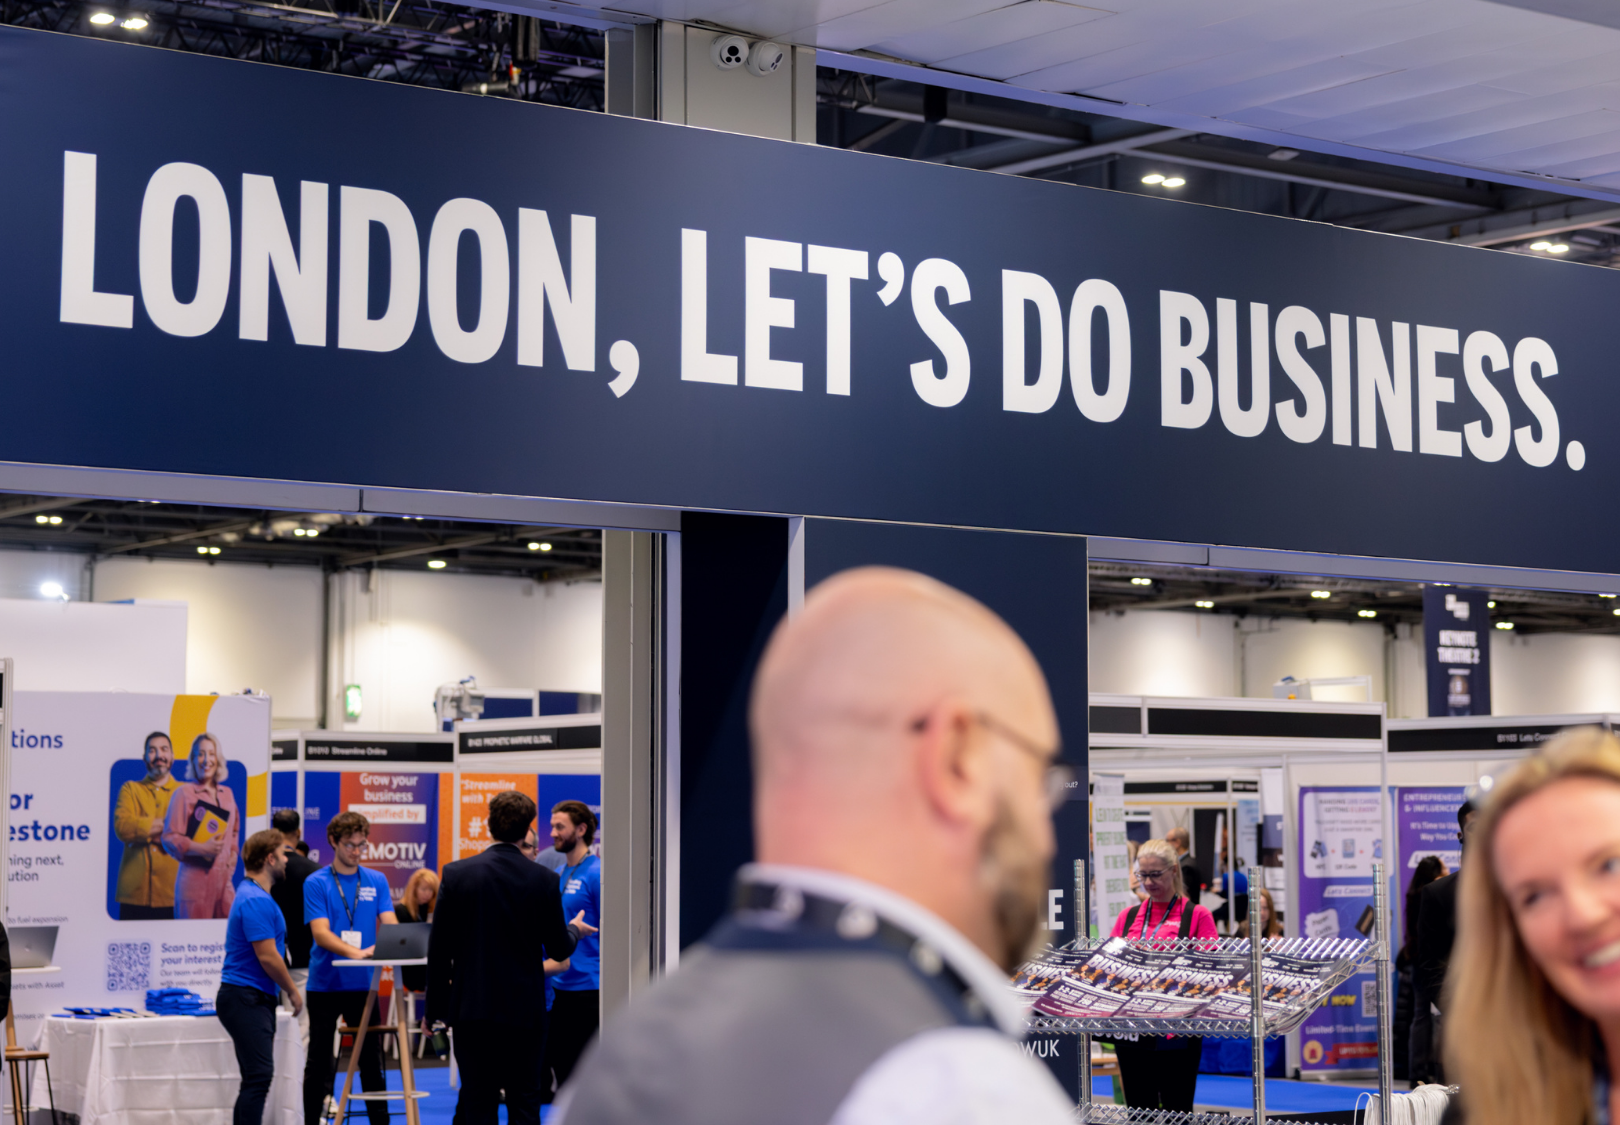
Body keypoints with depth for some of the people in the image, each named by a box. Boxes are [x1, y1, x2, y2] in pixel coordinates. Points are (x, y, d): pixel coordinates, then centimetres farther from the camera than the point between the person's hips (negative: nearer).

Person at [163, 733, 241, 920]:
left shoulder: (227, 794, 15)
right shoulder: (184, 793, -2)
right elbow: (170, 838, -6)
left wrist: (233, 854, 11)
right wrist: (201, 848, -18)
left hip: (224, 879, 5)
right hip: (196, 878, -5)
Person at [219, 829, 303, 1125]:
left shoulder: (254, 895, 16)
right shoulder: (256, 901, -18)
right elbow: (268, 957, -20)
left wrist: (287, 989, 25)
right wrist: (292, 991, -7)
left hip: (254, 1000, 11)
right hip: (246, 1000, -11)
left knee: (257, 1077, 11)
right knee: (259, 1076, -14)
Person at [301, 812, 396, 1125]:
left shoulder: (377, 881, 5)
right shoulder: (316, 883, -5)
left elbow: (390, 924, -4)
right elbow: (320, 933, -16)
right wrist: (356, 952, -32)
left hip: (363, 984, 2)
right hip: (325, 984, -2)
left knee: (371, 1058, 6)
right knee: (318, 1061, 6)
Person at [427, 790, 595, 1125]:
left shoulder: (457, 874, -4)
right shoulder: (544, 880, -5)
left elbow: (439, 947, -2)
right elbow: (558, 949, 1)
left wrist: (436, 1007, 7)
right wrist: (574, 930, 24)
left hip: (472, 1008, 0)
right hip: (524, 1010, 0)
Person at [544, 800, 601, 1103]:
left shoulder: (596, 873, -11)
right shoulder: (561, 875, 13)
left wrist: (606, 993, -17)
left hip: (588, 987, -8)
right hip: (560, 986, 8)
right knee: (560, 1066, 11)